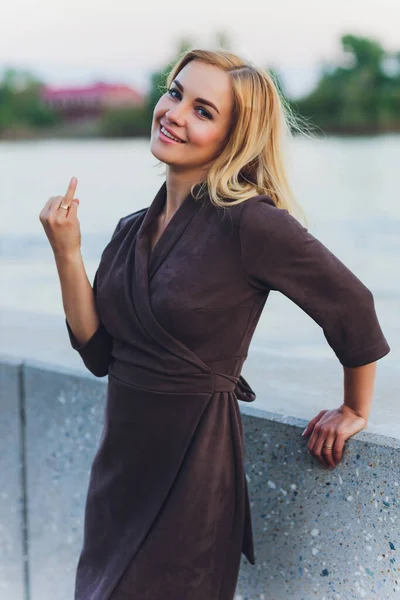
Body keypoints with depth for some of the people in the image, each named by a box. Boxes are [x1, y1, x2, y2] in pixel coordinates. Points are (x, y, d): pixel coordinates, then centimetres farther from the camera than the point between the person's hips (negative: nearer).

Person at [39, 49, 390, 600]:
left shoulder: (248, 224, -18)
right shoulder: (132, 231, 4)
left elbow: (352, 308, -10)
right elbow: (98, 352, 3)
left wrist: (355, 412, 3)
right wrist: (67, 254, -6)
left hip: (194, 471, -7)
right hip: (120, 467, 8)